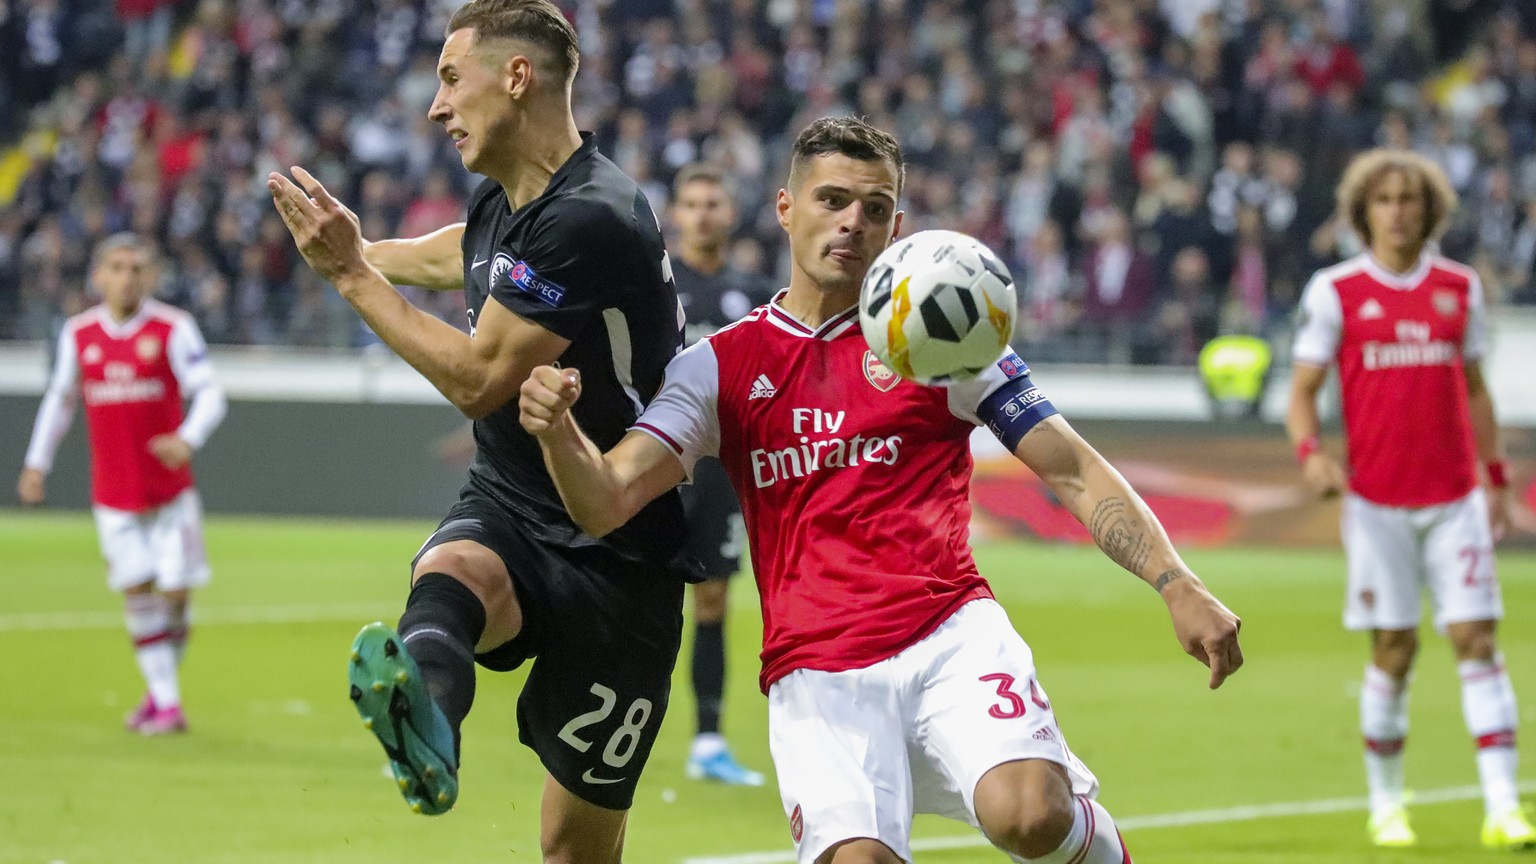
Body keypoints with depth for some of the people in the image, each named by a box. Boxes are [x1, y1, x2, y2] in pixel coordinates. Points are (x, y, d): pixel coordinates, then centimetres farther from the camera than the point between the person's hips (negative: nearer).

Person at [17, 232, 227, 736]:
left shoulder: (172, 329, -6)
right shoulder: (78, 334, 4)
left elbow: (210, 395, -11)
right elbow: (60, 397, 18)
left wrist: (187, 438, -30)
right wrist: (37, 462, 16)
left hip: (170, 490, -2)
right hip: (112, 494, 2)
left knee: (175, 592, -3)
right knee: (137, 593, -4)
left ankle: (164, 689, 20)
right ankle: (166, 703, 1)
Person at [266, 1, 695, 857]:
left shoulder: (590, 220, -18)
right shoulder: (505, 201, 9)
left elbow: (477, 378, -17)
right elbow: (462, 256, 36)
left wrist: (353, 274, -9)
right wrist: (364, 251, 55)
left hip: (614, 554, -4)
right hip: (506, 512, 5)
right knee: (451, 572, -35)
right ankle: (423, 714, -68)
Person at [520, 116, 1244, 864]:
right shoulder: (719, 366, 11)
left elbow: (1073, 472, 9)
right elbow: (604, 503, 0)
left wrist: (1175, 584, -5)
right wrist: (556, 430, -23)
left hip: (952, 635, 0)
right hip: (815, 675, 0)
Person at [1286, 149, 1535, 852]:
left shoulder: (1460, 288, 8)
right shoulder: (1335, 292, 0)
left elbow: (1475, 390, 16)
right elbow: (1303, 390, 2)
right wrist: (1310, 452, -17)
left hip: (1455, 499, 2)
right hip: (1377, 500, -2)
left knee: (1476, 640, -6)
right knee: (1393, 650, 0)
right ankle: (1386, 806, 15)